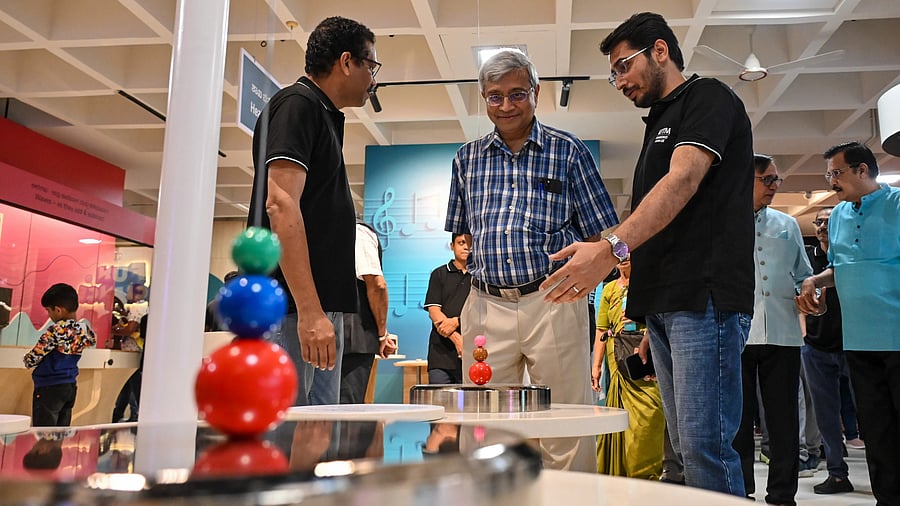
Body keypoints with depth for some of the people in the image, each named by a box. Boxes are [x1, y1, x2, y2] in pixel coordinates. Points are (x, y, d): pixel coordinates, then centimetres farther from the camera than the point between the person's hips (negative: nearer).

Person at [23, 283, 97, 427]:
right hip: (70, 387, 7)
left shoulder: (56, 330, -18)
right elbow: (93, 340, 27)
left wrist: (26, 359, 8)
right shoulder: (84, 329, 2)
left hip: (49, 388, -7)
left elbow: (32, 359, -13)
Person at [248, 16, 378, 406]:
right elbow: (281, 205, -19)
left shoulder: (324, 115, 22)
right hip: (291, 307, -10)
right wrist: (310, 311, -25)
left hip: (322, 305, 10)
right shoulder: (297, 104, -7)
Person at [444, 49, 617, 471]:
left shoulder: (568, 151, 6)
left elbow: (597, 235, 6)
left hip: (552, 302, -2)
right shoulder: (467, 158, 14)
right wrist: (480, 266, 4)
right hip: (485, 306, 3)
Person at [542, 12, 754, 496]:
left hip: (704, 297, -9)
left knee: (704, 445, -11)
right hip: (663, 304, 9)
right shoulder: (662, 122, 26)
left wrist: (612, 247, -31)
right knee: (686, 447, 9)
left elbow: (683, 182, -18)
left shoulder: (708, 98, 0)